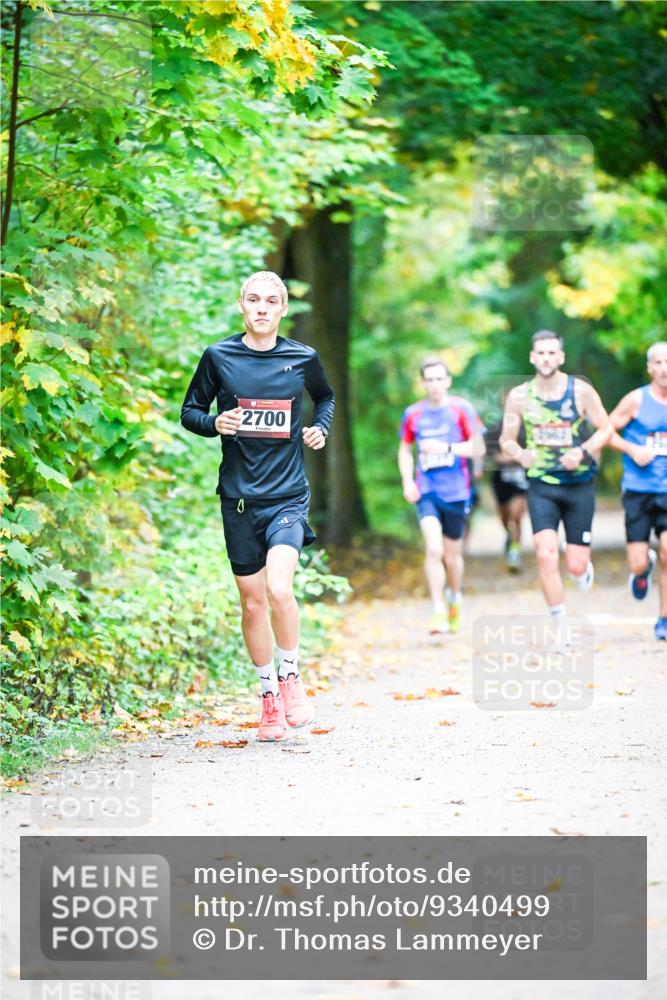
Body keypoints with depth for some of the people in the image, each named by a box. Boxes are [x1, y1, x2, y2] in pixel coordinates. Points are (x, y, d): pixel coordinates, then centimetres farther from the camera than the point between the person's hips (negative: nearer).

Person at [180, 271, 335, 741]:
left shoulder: (303, 358, 2)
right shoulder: (219, 357, 1)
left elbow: (326, 398, 22)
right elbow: (190, 411, 9)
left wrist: (320, 428, 3)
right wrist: (215, 423, -11)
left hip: (288, 493, -1)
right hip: (239, 495, 2)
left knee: (279, 588, -20)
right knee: (252, 601, 6)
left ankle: (291, 677, 4)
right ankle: (270, 696, 22)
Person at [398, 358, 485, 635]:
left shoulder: (461, 409, -1)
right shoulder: (413, 414, 6)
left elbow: (478, 448, -3)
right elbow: (405, 450, 18)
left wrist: (446, 448, -17)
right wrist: (407, 481, 4)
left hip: (456, 491, 0)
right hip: (426, 490, 0)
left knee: (452, 553, 10)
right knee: (434, 549, -18)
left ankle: (454, 601, 37)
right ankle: (439, 612, -15)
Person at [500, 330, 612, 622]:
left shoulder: (581, 391, -6)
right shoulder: (519, 396, -2)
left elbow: (606, 429, 1)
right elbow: (506, 439, 6)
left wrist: (582, 452, -16)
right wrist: (520, 453, -17)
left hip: (579, 486, 0)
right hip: (541, 486, 0)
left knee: (576, 565, 1)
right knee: (546, 556, -17)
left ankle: (584, 567, 40)